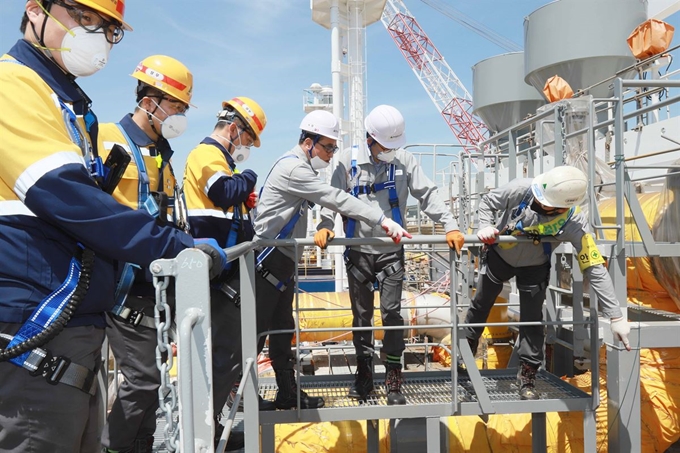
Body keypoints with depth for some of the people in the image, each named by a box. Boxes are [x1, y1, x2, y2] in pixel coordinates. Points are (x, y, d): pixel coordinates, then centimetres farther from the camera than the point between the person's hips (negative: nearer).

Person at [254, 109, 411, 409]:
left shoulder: (300, 168, 16)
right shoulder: (292, 168, -17)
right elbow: (336, 199, -24)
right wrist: (382, 220, -26)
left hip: (283, 262, 10)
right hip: (267, 263, -10)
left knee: (282, 329, 14)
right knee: (258, 329, -2)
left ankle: (288, 393, 24)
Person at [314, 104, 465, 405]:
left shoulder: (404, 160, 1)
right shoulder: (349, 160, -1)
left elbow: (428, 195, -1)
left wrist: (450, 226, -12)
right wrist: (324, 226, -21)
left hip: (392, 251, -1)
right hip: (358, 250, 1)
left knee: (391, 312, -3)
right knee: (361, 315, 11)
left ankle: (393, 380, 10)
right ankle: (364, 374, 26)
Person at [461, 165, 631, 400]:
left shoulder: (574, 222, -34)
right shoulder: (520, 189, -35)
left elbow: (595, 269, -31)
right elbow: (488, 201, -13)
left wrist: (616, 317, -32)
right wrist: (486, 226, -31)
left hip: (534, 267, -1)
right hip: (499, 256, 1)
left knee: (532, 320, -3)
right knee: (480, 304, 15)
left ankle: (527, 374, 18)